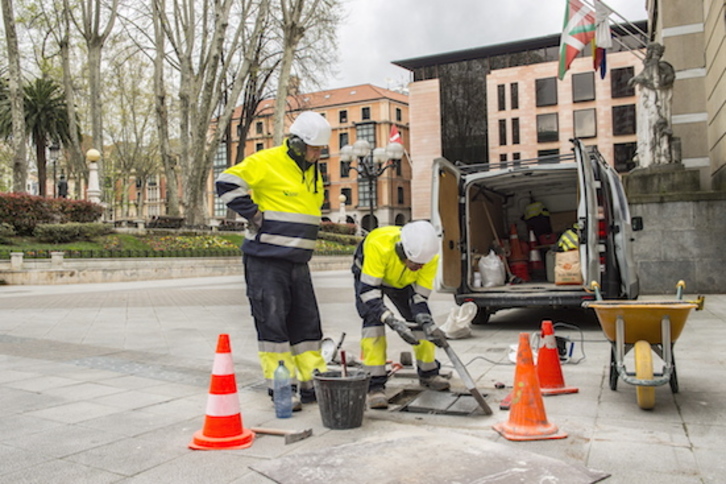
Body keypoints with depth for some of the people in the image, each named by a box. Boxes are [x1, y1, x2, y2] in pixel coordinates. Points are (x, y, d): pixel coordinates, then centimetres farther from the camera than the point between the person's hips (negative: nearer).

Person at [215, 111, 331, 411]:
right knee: (272, 324, -3)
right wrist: (255, 215, -16)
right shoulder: (266, 162, -11)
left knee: (307, 323, 9)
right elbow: (227, 183, -15)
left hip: (298, 262, 8)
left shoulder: (312, 172, 14)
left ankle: (313, 384, 19)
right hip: (266, 262, -8)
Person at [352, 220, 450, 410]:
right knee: (373, 320, -23)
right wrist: (394, 323, -48)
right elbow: (368, 291, -41)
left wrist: (428, 325, -39)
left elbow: (419, 298, -22)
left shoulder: (430, 257, -32)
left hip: (402, 282, 4)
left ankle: (428, 373, 22)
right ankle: (375, 385, -16)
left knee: (421, 320, -1)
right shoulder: (379, 245, -45)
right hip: (368, 273, -3)